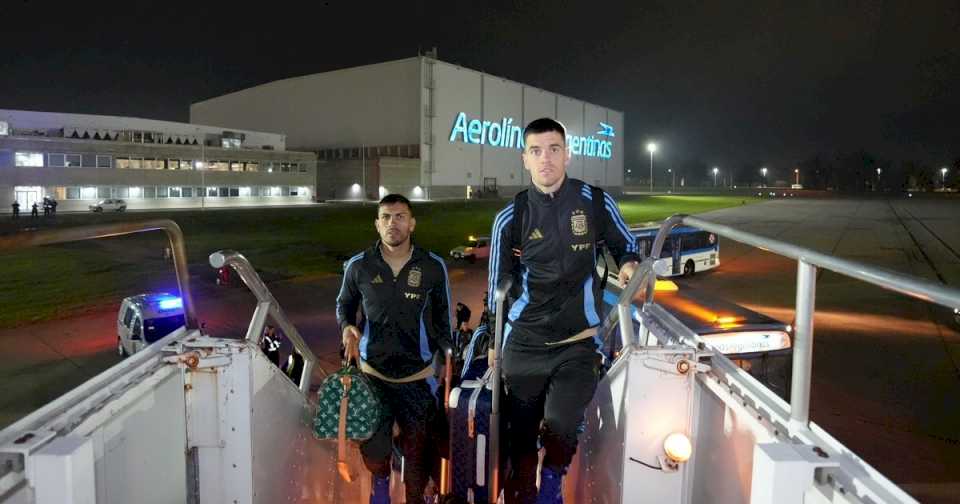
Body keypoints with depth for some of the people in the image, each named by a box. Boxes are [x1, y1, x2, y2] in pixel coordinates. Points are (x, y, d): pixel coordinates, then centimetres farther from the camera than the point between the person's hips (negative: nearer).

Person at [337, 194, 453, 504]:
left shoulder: (433, 266, -6)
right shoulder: (358, 266, -5)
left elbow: (443, 318, 4)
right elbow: (344, 304, 12)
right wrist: (346, 327, -9)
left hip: (418, 377, 0)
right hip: (373, 373, 1)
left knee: (419, 452, 10)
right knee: (373, 450, 12)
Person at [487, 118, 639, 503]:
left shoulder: (595, 202, -4)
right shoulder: (511, 217, -1)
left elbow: (626, 246, 13)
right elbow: (498, 286, 8)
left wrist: (629, 266, -10)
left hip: (578, 343, -1)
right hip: (523, 344, 2)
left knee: (560, 425, -19)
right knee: (520, 437, 10)